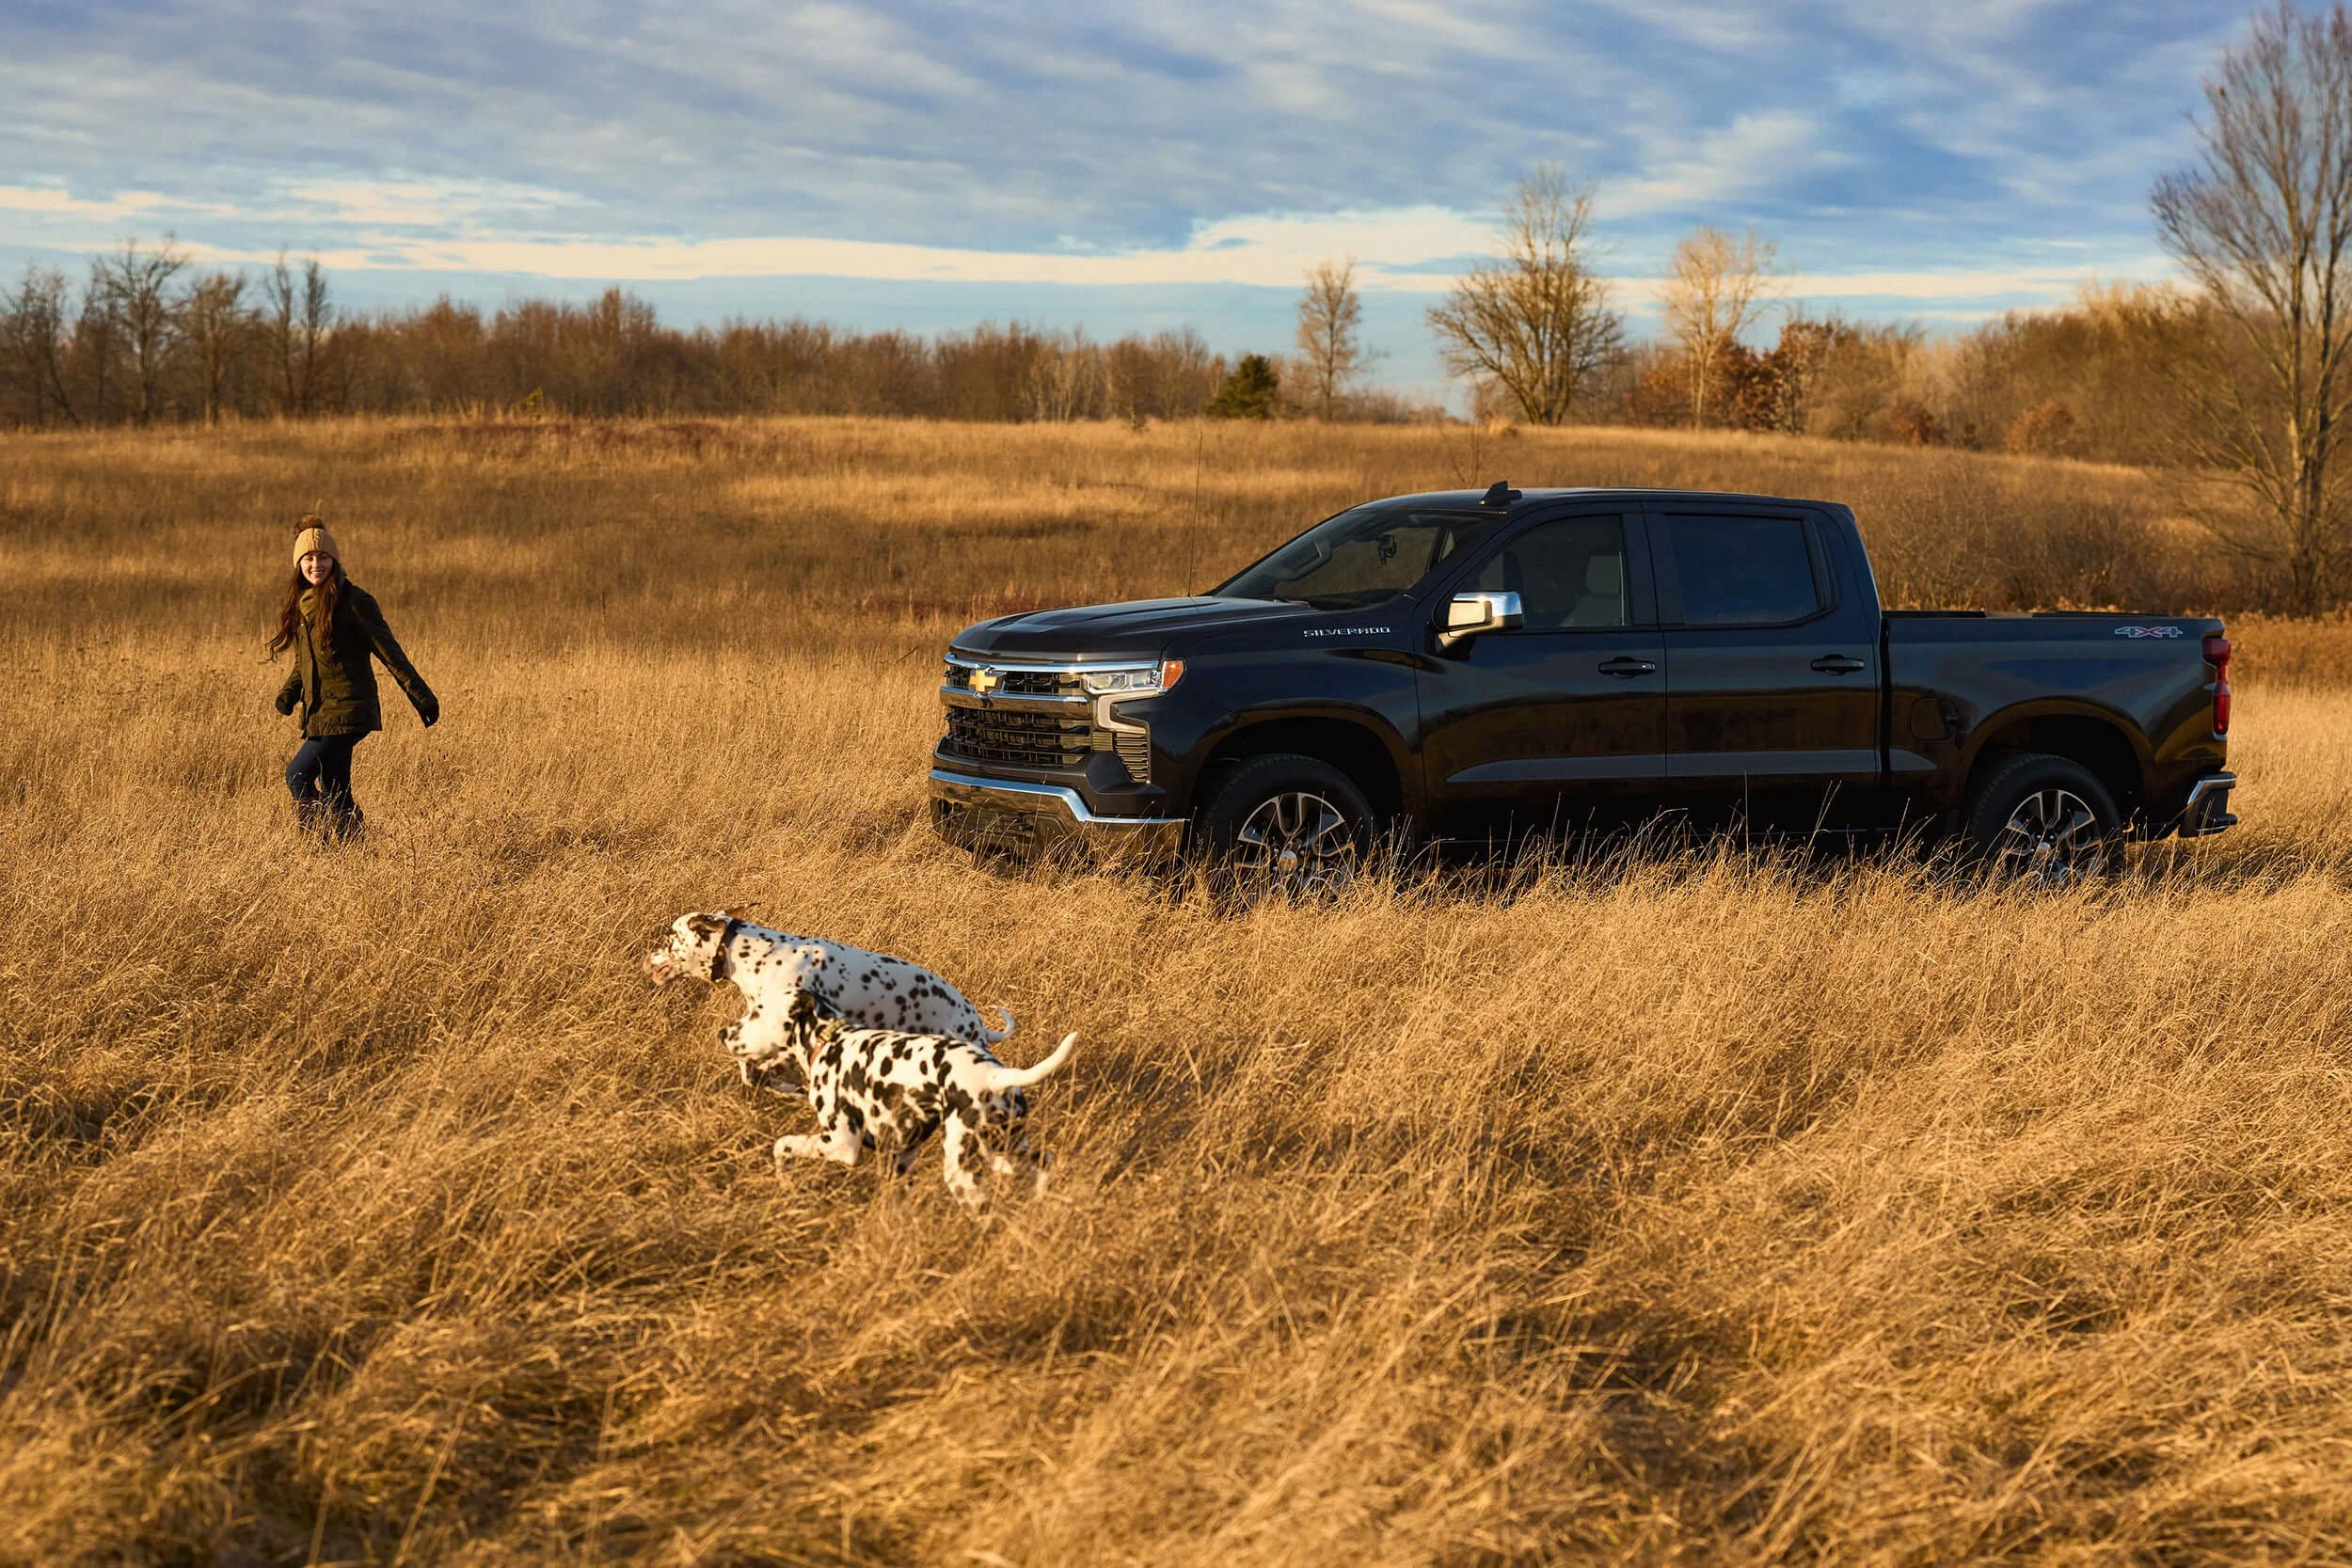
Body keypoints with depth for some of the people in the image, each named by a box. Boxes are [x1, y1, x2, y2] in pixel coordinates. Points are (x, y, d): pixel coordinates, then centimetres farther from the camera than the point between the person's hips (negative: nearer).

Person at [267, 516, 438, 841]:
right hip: (320, 712, 7)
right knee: (334, 791, 9)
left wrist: (421, 696, -11)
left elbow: (388, 651, -9)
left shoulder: (353, 600, -10)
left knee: (299, 774, -14)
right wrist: (290, 692, 3)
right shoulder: (299, 604, 12)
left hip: (348, 710, -7)